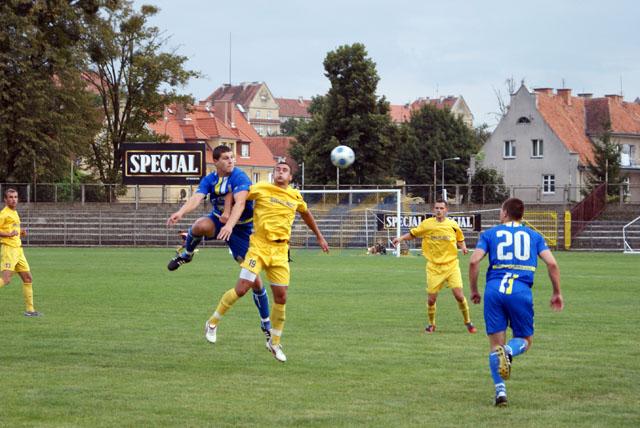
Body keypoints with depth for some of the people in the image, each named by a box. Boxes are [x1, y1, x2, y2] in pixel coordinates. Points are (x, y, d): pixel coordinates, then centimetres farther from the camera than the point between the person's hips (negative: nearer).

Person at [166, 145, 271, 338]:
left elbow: (240, 203, -37)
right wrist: (181, 212, -45)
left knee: (254, 278, -4)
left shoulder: (240, 177, -21)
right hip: (218, 219, 3)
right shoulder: (209, 180, -7)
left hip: (241, 227, -3)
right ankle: (186, 254, -3)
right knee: (200, 226, -36)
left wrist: (229, 225, -54)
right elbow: (196, 198, -23)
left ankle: (266, 322, 14)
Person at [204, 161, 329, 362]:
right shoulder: (261, 189, -3)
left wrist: (319, 236, 35)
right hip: (259, 246, -4)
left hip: (280, 251, 4)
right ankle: (212, 323, 6)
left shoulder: (295, 196, 10)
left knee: (281, 297, 1)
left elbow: (306, 214, 29)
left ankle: (274, 342, 17)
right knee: (241, 288, -14)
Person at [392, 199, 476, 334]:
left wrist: (463, 247, -5)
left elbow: (460, 239, 16)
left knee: (459, 295, -11)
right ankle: (431, 324, 24)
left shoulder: (453, 225, 0)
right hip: (434, 267, 1)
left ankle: (468, 322, 9)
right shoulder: (427, 224, -1)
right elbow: (413, 234, 10)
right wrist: (401, 238, -6)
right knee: (431, 299, -1)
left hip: (451, 265, 0)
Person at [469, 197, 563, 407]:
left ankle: (500, 390, -7)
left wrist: (474, 291, 12)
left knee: (495, 343, 8)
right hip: (522, 292, 0)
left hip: (494, 290, 0)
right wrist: (557, 293, 14)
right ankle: (509, 351, -23)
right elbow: (552, 264, 5)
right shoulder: (534, 236, 16)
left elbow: (474, 261, 1)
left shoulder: (490, 234, 13)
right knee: (525, 340, 13)